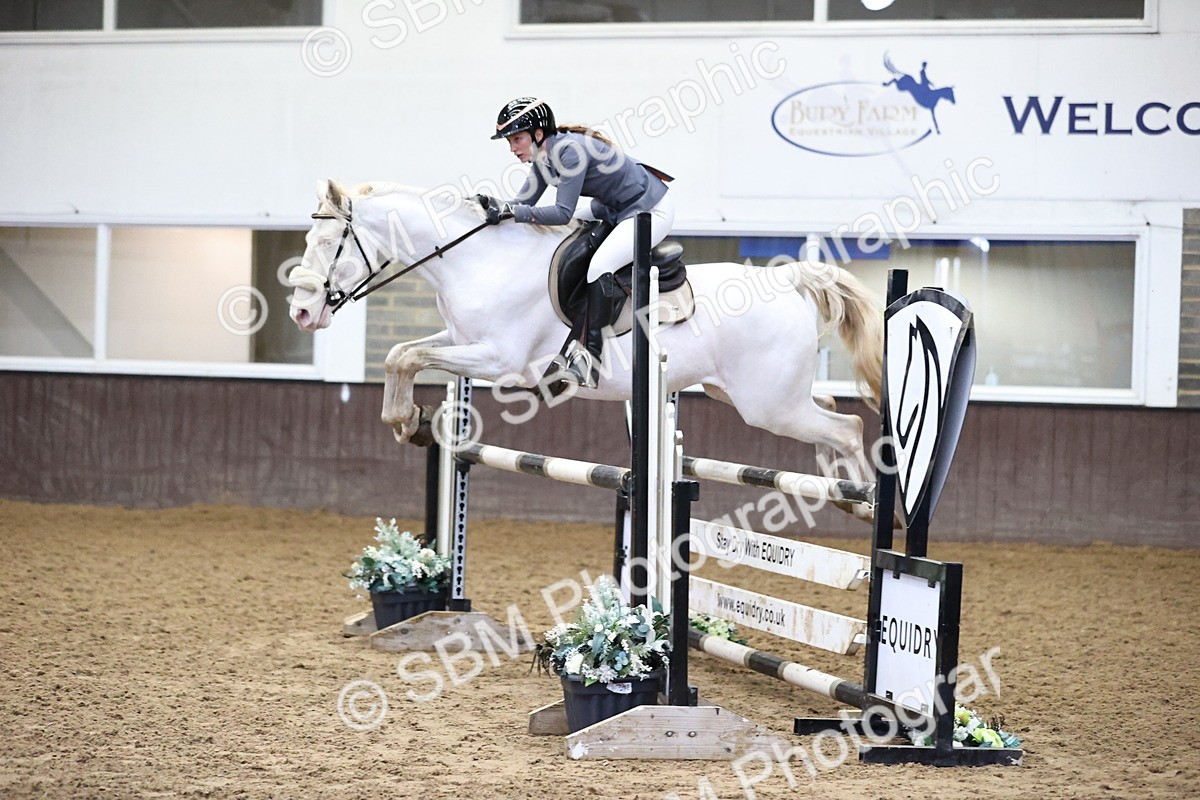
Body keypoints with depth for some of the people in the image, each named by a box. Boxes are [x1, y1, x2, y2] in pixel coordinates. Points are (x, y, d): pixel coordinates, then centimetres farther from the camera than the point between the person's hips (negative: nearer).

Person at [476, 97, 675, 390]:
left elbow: (563, 213, -31)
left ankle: (590, 358, -27)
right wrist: (496, 205, -17)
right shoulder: (544, 157, 0)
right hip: (612, 211, 11)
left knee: (599, 266, -28)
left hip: (651, 211, -11)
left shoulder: (570, 150, -28)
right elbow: (524, 202, 2)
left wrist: (510, 211, -32)